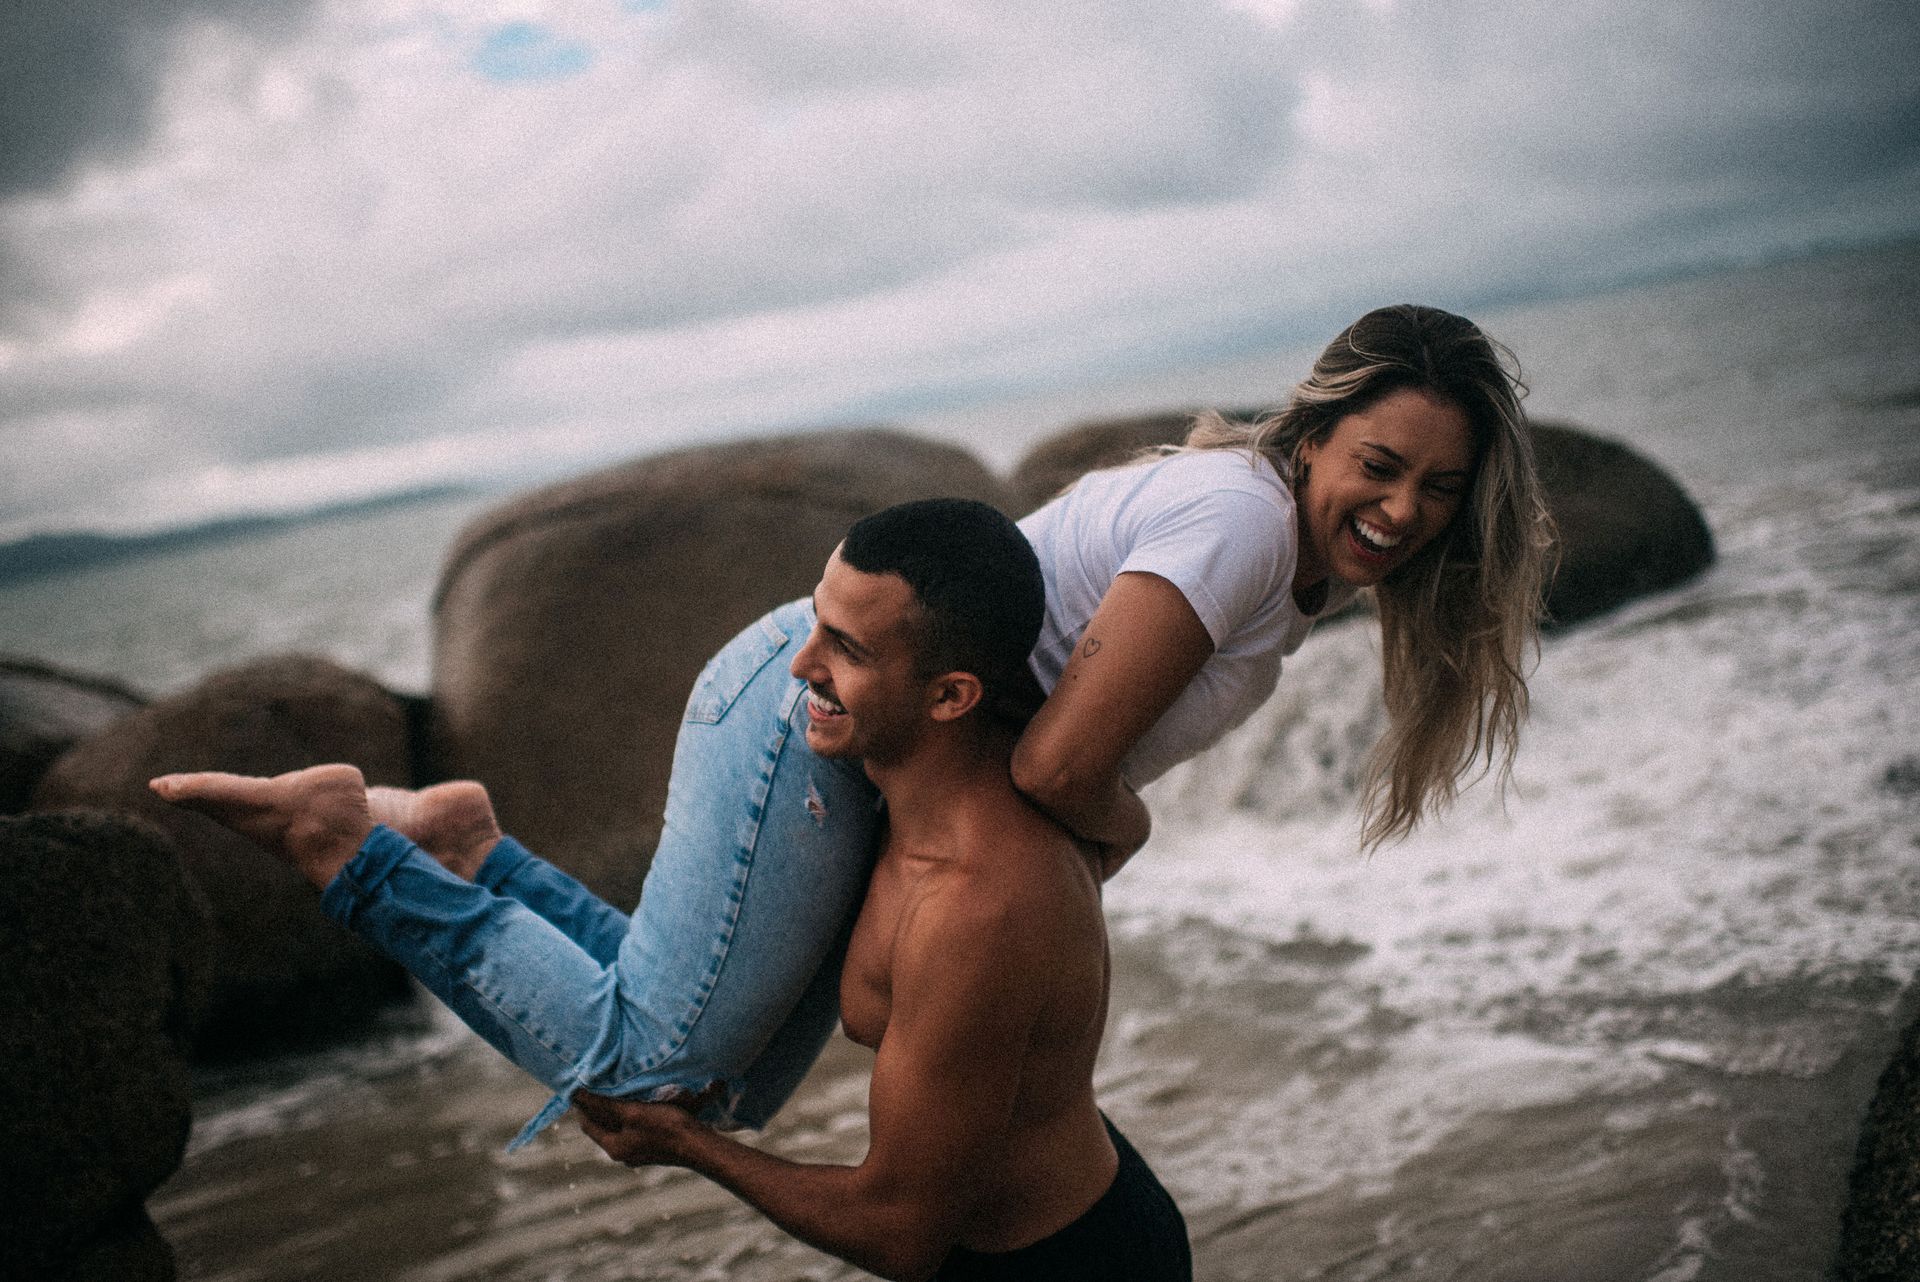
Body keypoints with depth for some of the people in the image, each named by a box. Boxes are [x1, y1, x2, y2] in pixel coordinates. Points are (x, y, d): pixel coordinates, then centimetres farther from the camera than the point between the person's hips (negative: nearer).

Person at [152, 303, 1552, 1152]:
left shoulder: (1302, 568, 12)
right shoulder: (1243, 514, -19)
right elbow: (1059, 764, -25)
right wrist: (1125, 826, -4)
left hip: (888, 772, 10)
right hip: (823, 711, -10)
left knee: (726, 1095, 10)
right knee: (645, 1078, -11)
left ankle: (471, 852, 14)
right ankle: (346, 833, -2)